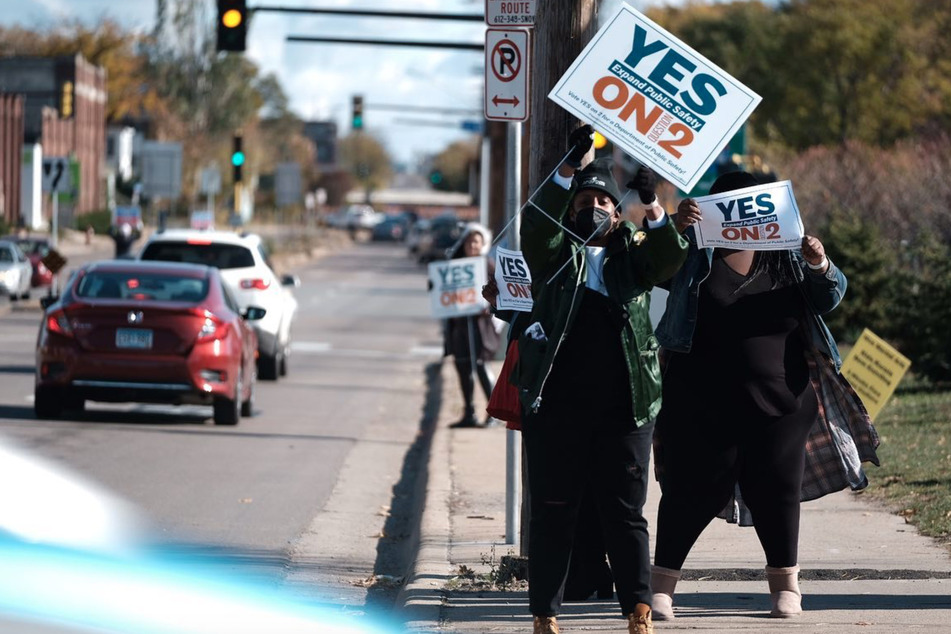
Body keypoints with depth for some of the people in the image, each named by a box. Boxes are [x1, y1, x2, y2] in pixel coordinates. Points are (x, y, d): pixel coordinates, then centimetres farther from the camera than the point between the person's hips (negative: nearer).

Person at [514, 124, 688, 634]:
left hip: (623, 406, 1)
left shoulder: (632, 254, 13)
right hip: (556, 405, -1)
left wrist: (651, 208, -21)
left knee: (626, 511, 2)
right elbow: (536, 223, -11)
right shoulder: (555, 253, 8)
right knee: (552, 511, 3)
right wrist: (570, 167, -22)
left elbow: (669, 260, -5)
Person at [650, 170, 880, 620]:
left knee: (776, 489, 7)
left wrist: (821, 267, -17)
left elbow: (829, 297, 5)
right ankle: (662, 583, 7)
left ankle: (785, 582, 21)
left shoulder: (783, 254, 7)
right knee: (692, 491, -2)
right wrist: (675, 229, -34)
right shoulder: (694, 252, 0)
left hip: (777, 401, 2)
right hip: (700, 404, -2)